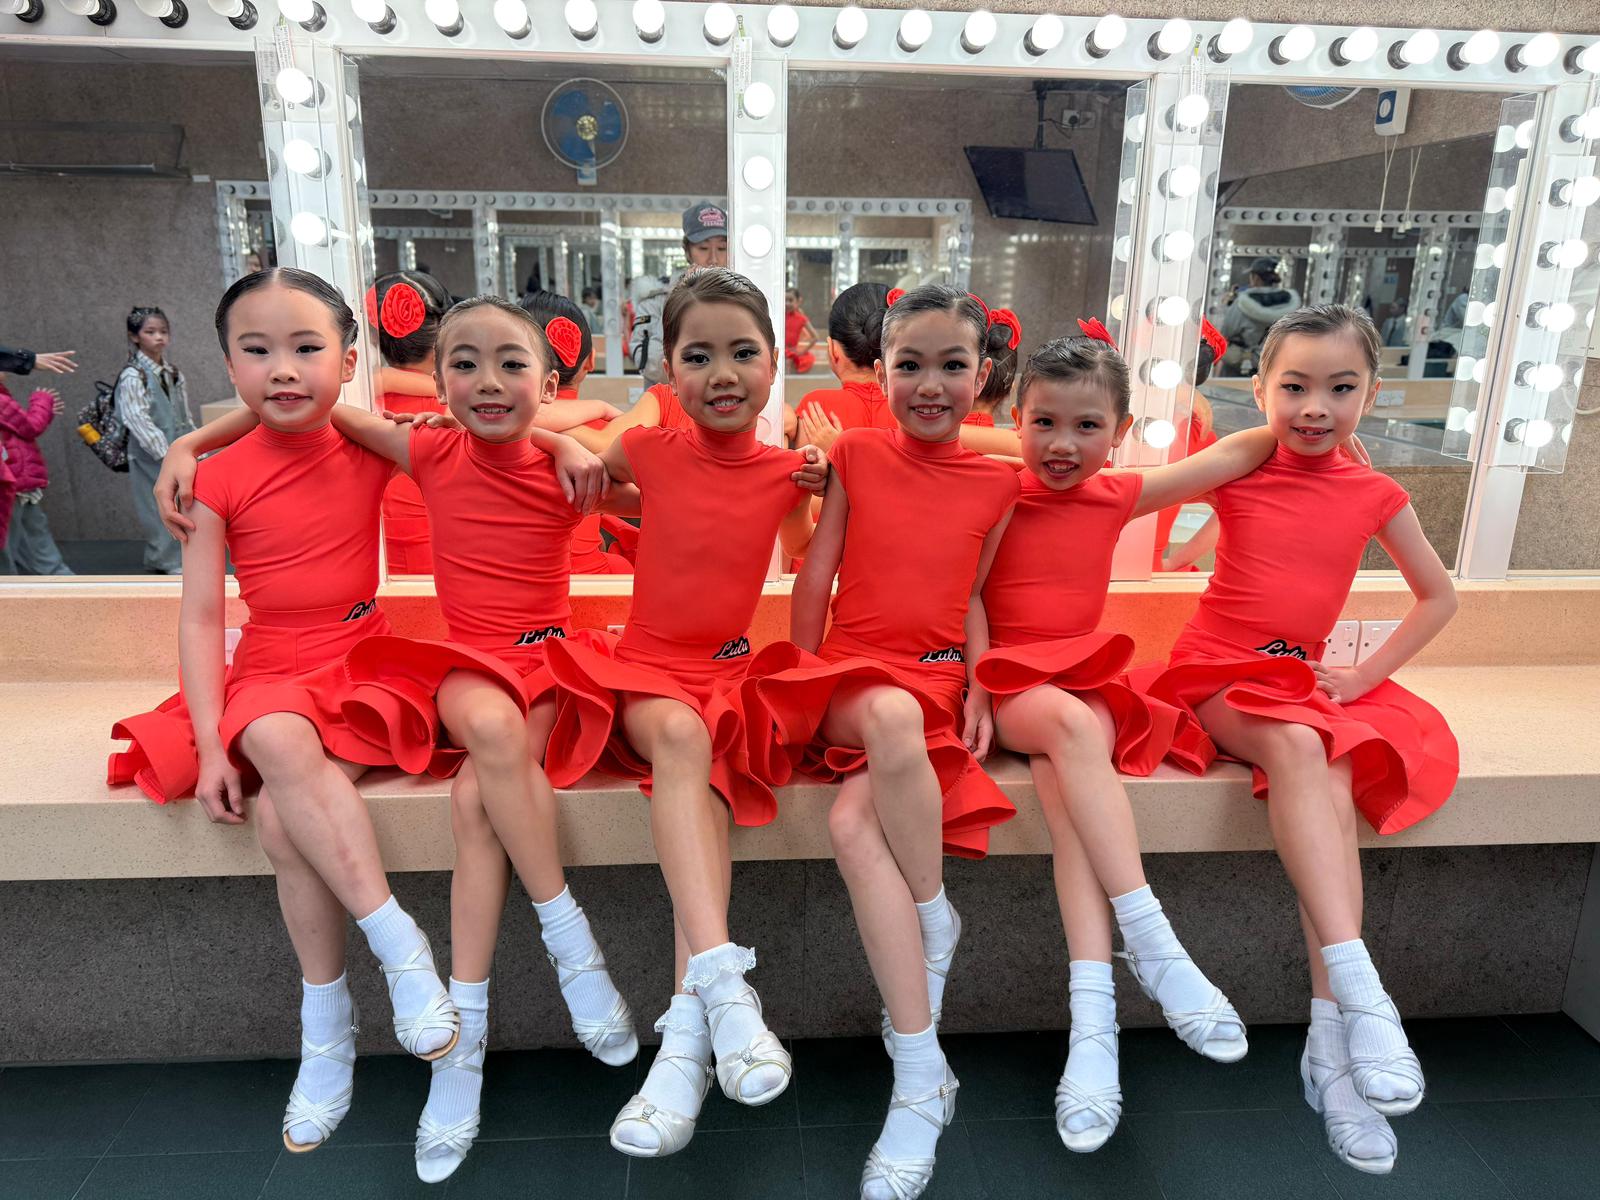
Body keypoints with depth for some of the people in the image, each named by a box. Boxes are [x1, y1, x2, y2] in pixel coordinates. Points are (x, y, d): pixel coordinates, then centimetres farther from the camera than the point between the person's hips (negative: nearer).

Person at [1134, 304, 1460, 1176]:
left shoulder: (1374, 496, 5)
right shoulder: (1237, 471, -1)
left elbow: (1439, 596, 16)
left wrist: (1366, 674, 6)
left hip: (1306, 683, 3)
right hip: (1218, 671, -2)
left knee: (1331, 781, -28)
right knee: (1296, 744, -34)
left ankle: (1330, 1041, -25)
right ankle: (1360, 991, -39)